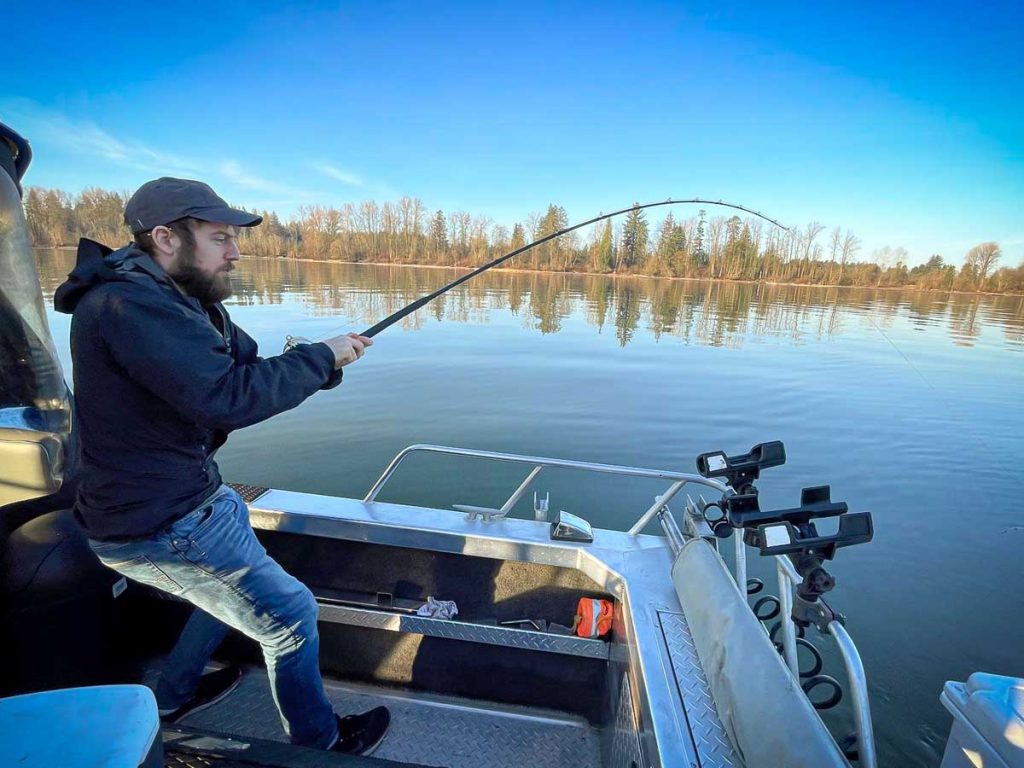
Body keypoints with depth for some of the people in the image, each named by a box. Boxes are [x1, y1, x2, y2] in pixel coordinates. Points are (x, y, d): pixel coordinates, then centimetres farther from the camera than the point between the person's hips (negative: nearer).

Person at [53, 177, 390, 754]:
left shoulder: (185, 300, 7)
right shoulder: (129, 303, -25)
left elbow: (246, 368, 5)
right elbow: (229, 396, -34)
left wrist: (326, 363, -13)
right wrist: (320, 357, -21)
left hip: (181, 496, 10)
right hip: (160, 527, -10)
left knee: (235, 572, 32)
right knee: (289, 616, 2)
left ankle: (174, 696, 51)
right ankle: (319, 742, 26)